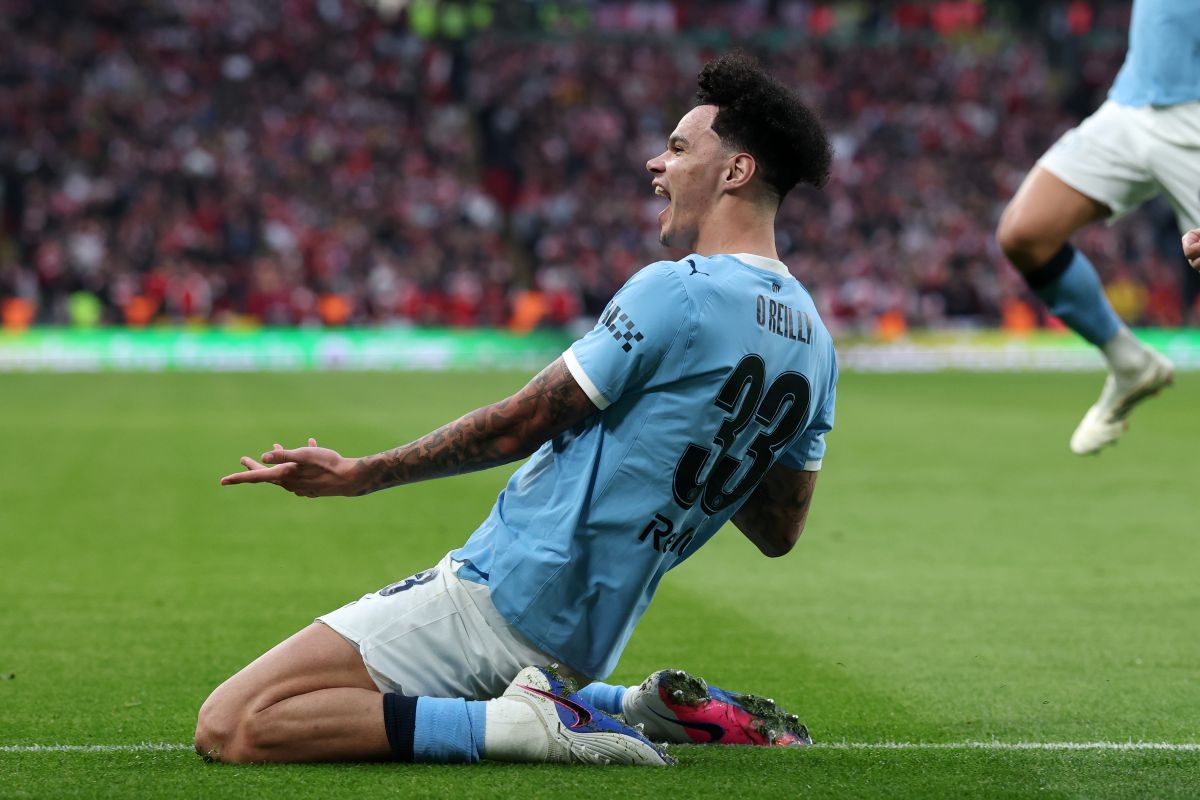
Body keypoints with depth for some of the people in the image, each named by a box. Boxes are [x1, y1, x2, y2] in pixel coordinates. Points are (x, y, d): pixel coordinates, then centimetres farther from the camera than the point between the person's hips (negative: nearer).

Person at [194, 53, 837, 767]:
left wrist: (358, 475, 1)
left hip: (504, 594, -9)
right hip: (586, 640, 9)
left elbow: (516, 427, -9)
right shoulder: (816, 345, 10)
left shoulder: (677, 292, -15)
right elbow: (780, 532, 17)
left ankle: (527, 723, -16)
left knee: (228, 728, -14)